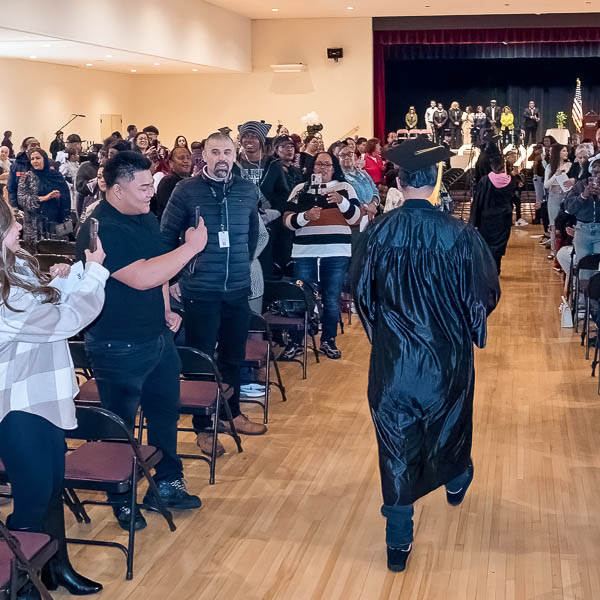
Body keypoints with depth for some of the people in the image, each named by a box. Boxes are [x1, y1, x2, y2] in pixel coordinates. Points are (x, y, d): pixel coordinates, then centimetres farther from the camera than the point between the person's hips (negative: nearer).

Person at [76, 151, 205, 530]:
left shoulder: (146, 219, 6)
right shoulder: (101, 229, -23)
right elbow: (141, 277, -31)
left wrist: (166, 311, 10)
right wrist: (191, 247, -26)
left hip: (158, 337, 8)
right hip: (119, 348, -8)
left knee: (166, 412, 19)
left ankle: (167, 483, 36)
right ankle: (122, 500, 26)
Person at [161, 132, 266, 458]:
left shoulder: (248, 190, 4)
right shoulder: (186, 191, -7)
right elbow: (166, 236, -2)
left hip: (238, 290, 4)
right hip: (200, 292, -4)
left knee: (233, 357, 16)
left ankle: (232, 413, 35)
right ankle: (202, 427, 16)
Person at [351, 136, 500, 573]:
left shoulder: (377, 233, -11)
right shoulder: (460, 235, -16)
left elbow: (361, 292, 2)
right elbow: (485, 295, -6)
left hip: (393, 357, 0)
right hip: (448, 357, 0)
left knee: (397, 447, 9)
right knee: (449, 424, 27)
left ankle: (399, 543, 14)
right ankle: (457, 481, 55)